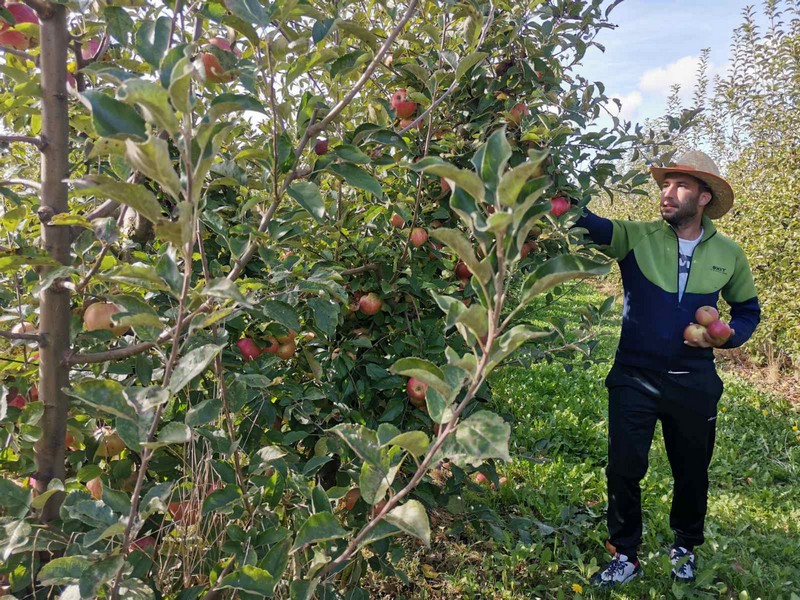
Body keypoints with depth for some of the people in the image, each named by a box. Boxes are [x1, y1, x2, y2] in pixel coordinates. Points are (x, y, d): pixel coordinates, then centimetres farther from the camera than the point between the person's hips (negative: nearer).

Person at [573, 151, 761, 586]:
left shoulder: (729, 255, 1)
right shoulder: (636, 238, -7)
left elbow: (748, 311, 14)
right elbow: (588, 223, -25)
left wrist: (726, 336, -8)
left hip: (694, 383, 2)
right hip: (634, 378, -2)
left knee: (691, 472, 16)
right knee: (624, 469, 0)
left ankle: (684, 548, 43)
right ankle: (625, 557, 22)